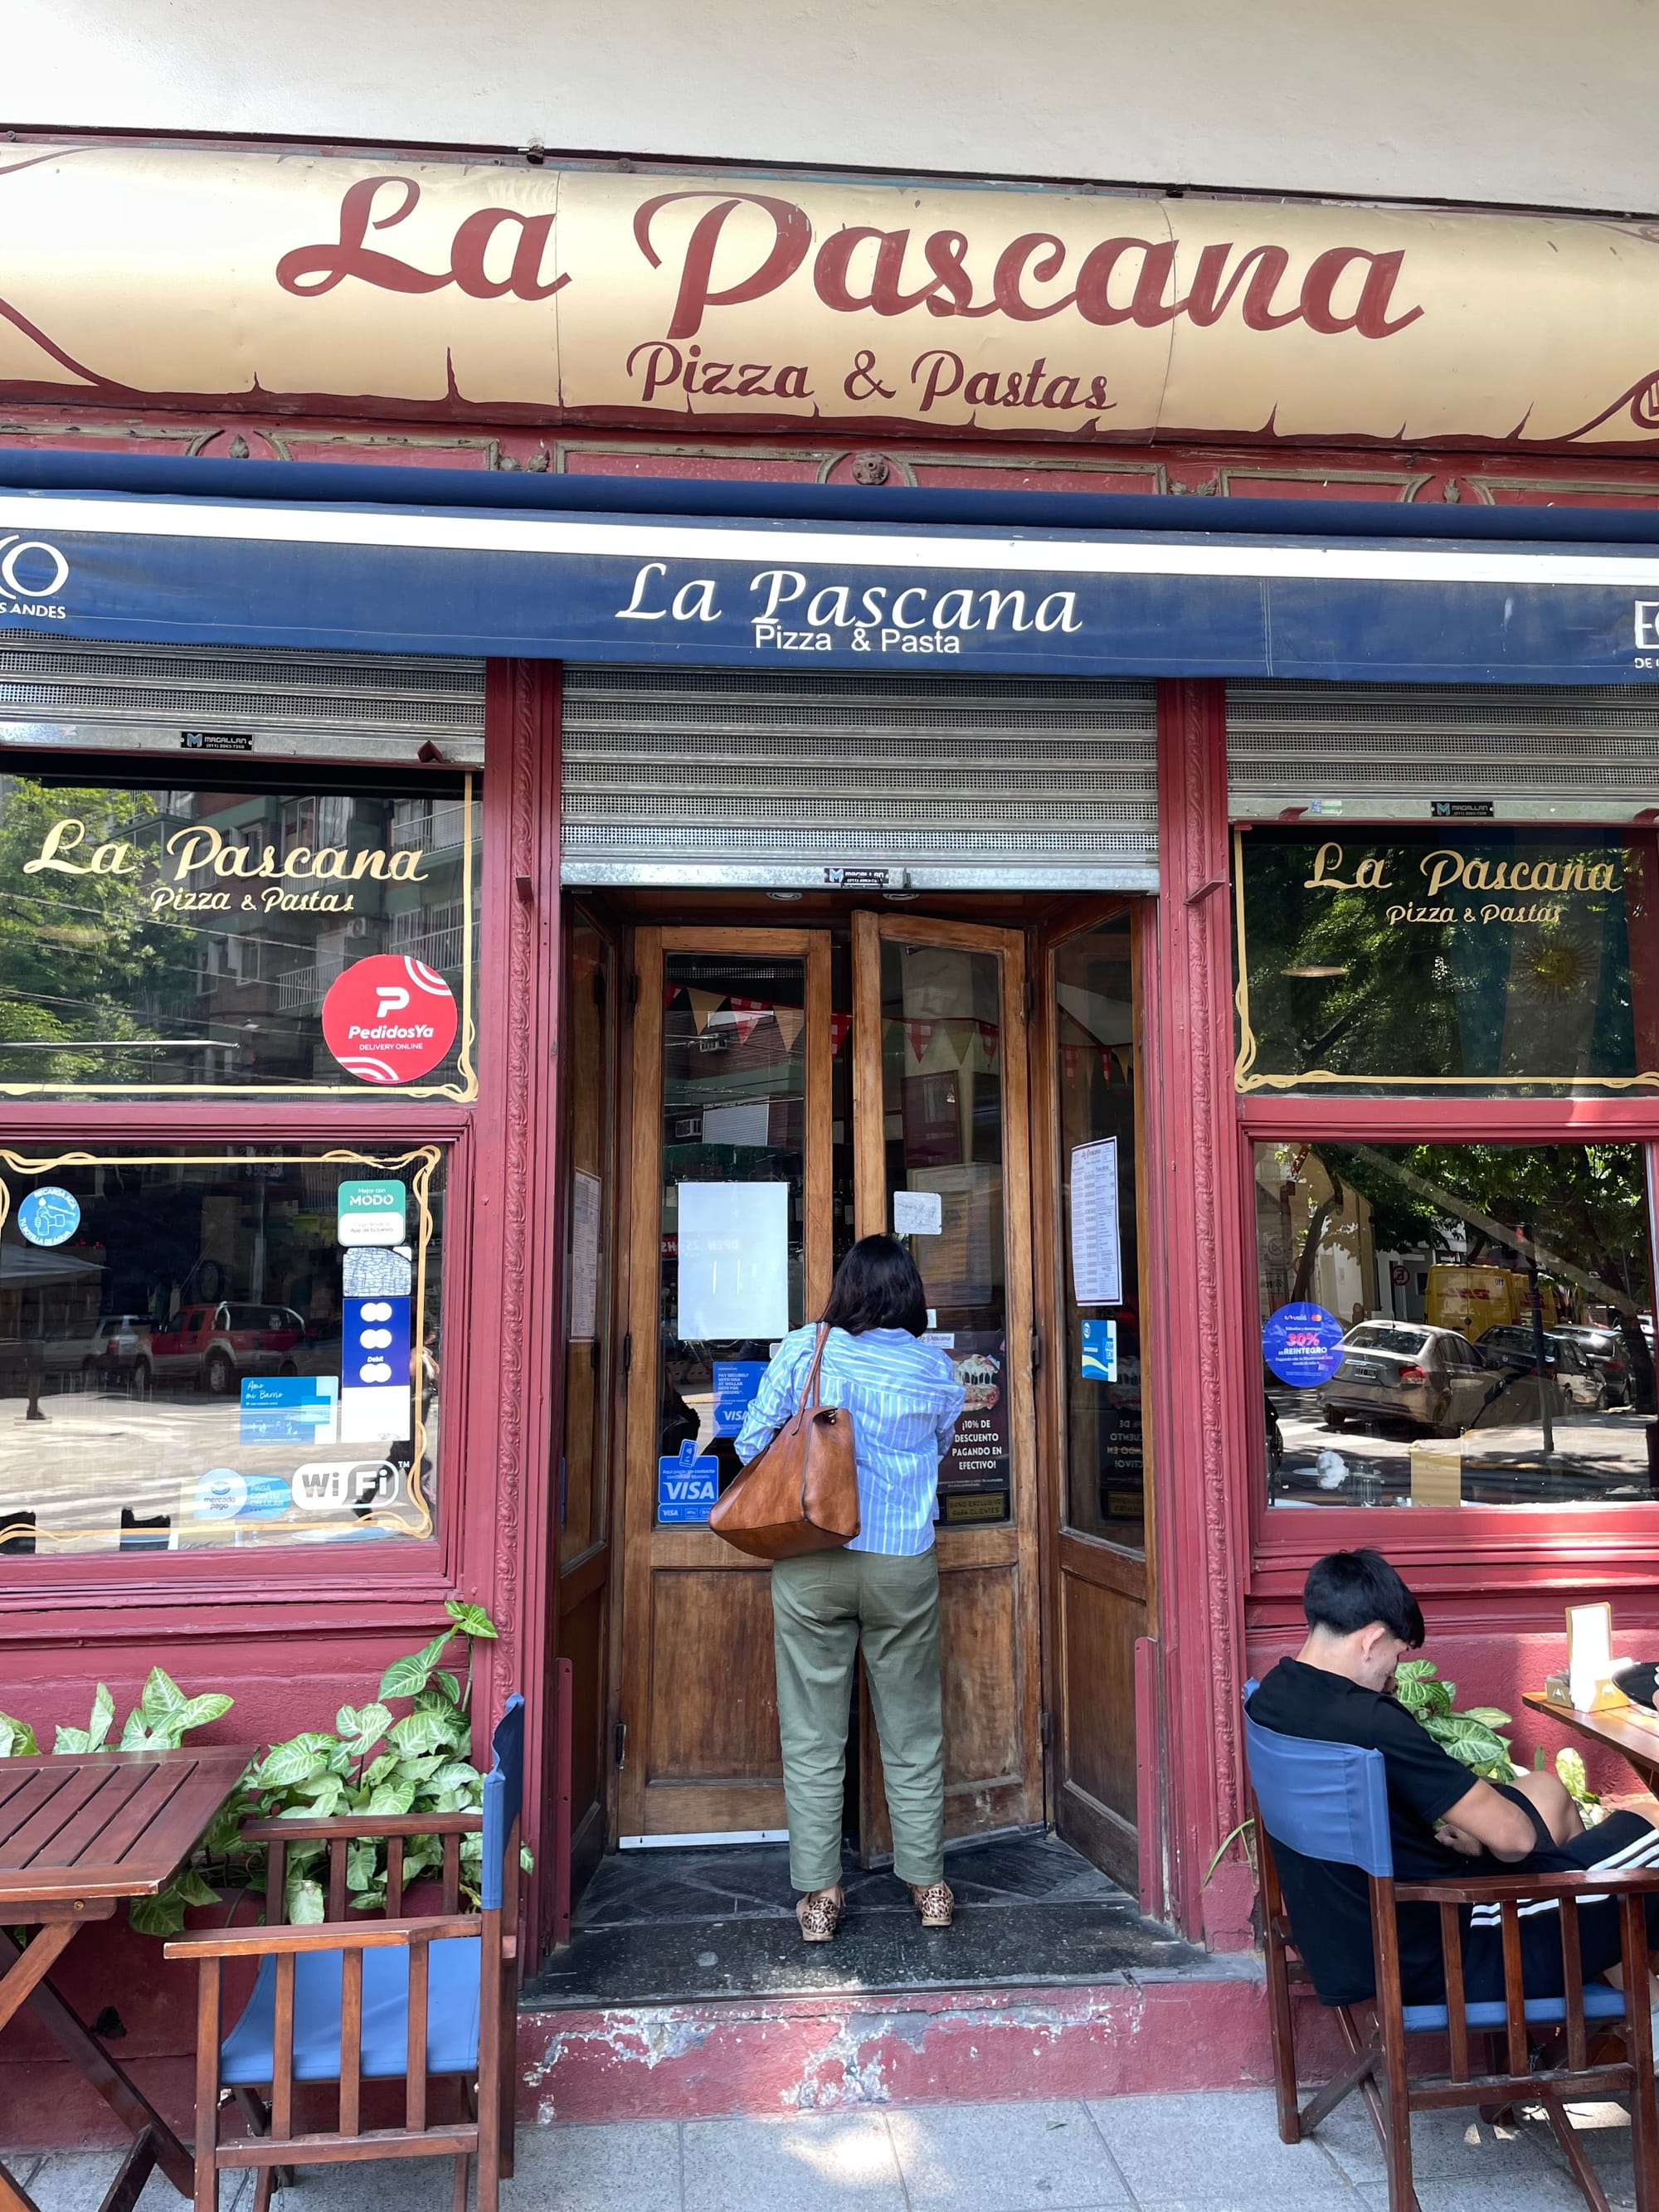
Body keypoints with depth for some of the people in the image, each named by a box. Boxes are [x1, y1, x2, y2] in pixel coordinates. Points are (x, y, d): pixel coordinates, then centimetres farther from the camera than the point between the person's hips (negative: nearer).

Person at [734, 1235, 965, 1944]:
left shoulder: (803, 1349, -4)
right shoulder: (937, 1368, 0)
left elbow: (751, 1444, -1)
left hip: (811, 1564, -1)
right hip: (904, 1565, 1)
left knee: (811, 1736, 8)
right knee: (912, 1732, 14)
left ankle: (817, 1893, 14)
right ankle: (927, 1883, 23)